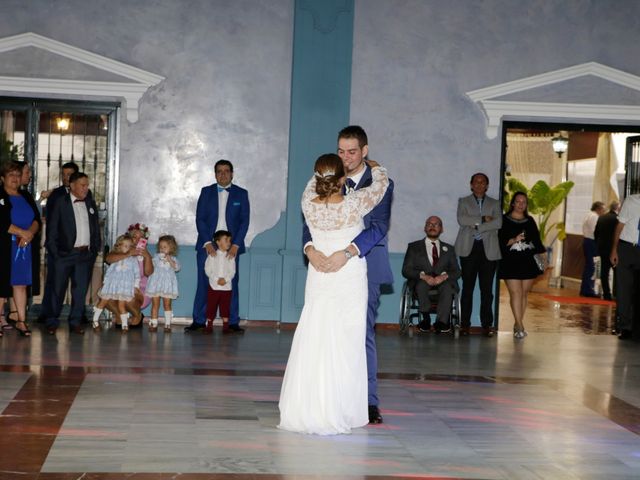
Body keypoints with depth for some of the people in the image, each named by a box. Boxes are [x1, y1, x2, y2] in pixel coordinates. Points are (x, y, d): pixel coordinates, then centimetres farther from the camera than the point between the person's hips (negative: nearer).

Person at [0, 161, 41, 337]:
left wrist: (30, 234, -11)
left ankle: (21, 321, 8)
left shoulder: (26, 197, 16)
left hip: (24, 245, 5)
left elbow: (37, 219, 8)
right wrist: (23, 233, -14)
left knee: (21, 283, 5)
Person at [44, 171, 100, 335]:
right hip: (64, 254, -4)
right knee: (58, 289, 1)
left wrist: (95, 249, 9)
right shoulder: (60, 203, -2)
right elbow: (51, 229, -4)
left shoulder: (91, 204, 13)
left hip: (86, 254, 4)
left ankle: (75, 322, 14)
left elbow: (96, 228, 17)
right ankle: (52, 322, 10)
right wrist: (54, 252, -9)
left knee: (80, 289, 6)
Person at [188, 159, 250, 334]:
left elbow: (244, 221, 2)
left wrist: (236, 245, -9)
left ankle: (233, 322, 2)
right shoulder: (206, 192, 9)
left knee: (231, 284, -1)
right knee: (204, 283, 0)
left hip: (231, 246, 0)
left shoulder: (241, 194, 7)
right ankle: (199, 321, 4)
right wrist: (207, 243, -9)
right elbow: (200, 219, 3)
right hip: (207, 245, 1)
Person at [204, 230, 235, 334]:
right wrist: (216, 279, -15)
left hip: (226, 286, 1)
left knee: (225, 307, 3)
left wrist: (225, 279, -16)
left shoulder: (230, 257, 4)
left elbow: (232, 271, 0)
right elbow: (208, 270, -4)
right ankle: (209, 325, 11)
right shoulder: (212, 255, -1)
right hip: (214, 286, -1)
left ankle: (225, 326, 8)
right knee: (211, 306, 3)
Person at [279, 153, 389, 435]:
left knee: (313, 341, 7)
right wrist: (370, 162, 22)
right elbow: (381, 181, 3)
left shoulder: (309, 203, -6)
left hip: (319, 280, 4)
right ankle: (336, 413, 3)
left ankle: (305, 410, 12)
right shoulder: (354, 205, -15)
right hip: (350, 279, -4)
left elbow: (315, 183, 18)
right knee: (344, 345, 1)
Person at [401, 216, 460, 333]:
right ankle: (426, 318, -23)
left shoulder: (449, 249, 24)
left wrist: (444, 275, -14)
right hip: (421, 282, -1)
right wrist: (423, 275, -15)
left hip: (443, 281, 1)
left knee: (447, 286, -35)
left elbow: (456, 271, 10)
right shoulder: (414, 247, 18)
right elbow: (406, 270, 5)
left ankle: (441, 322, -37)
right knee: (421, 284, -37)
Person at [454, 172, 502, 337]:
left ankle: (487, 325, 2)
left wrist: (476, 226, -10)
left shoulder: (494, 204, 16)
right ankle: (465, 324, 0)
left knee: (487, 289, -1)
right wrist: (483, 219, -9)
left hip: (488, 249, 1)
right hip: (469, 249, -1)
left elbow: (498, 222, -2)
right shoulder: (464, 202, 14)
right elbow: (461, 220, -6)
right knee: (467, 287, -3)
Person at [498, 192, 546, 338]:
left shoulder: (530, 221, 15)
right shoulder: (504, 220, 2)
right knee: (515, 292, -11)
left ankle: (518, 324, 13)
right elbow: (500, 241, -3)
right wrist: (514, 240, -17)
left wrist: (541, 254, 5)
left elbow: (536, 240, 16)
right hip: (511, 262, -4)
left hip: (528, 261, 4)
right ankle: (520, 326, -13)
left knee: (524, 293, 4)